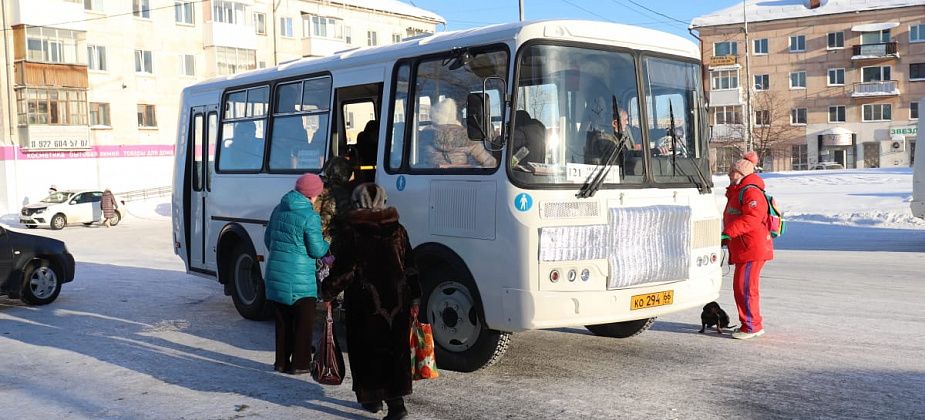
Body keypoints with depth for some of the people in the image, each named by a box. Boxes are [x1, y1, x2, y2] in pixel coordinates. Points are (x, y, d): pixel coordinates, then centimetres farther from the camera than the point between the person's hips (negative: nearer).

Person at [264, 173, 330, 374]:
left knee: (282, 320, 16)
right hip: (299, 279, -7)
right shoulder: (310, 216, -15)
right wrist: (326, 245, 9)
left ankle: (281, 362, 23)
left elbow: (268, 238, 18)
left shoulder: (279, 209, 8)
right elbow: (317, 250, -13)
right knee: (304, 321, 7)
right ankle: (300, 364, 11)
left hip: (275, 273, 7)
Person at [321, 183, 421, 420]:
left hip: (365, 301, -3)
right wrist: (415, 297, 14)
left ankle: (372, 397, 20)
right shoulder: (397, 230, 4)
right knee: (395, 349, 7)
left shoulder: (353, 232, -8)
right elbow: (409, 267, 7)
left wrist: (327, 292, 3)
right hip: (397, 299, 3)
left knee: (367, 350, 11)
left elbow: (345, 269, -9)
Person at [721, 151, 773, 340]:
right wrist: (726, 239, 23)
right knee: (744, 287, 15)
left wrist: (728, 232, -31)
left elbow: (752, 218, -27)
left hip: (752, 248, -11)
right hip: (743, 249, 11)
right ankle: (754, 324, 25)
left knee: (744, 287, -9)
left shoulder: (751, 192, -14)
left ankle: (751, 326, -1)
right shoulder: (736, 192, 21)